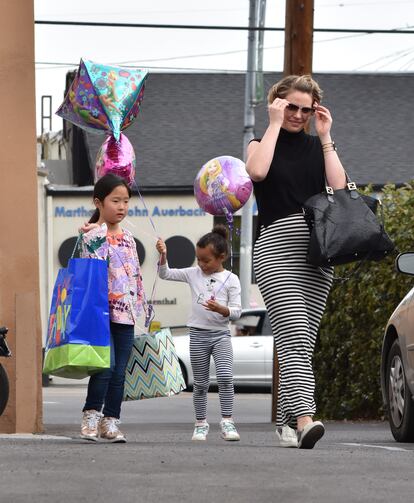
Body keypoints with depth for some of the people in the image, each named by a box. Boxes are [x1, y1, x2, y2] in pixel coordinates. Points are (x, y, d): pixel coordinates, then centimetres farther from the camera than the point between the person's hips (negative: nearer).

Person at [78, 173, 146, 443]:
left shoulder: (128, 238, 16)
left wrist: (140, 308, 18)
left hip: (125, 314, 6)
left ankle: (111, 421, 8)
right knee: (106, 364, -16)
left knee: (119, 372, 4)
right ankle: (91, 416, -8)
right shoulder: (92, 236, -4)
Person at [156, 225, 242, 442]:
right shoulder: (194, 274, 6)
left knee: (225, 377, -18)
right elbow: (166, 274, 9)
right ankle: (200, 424, 17)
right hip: (198, 334, 2)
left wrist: (221, 309, -24)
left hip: (221, 334, -2)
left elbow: (237, 311, -5)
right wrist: (163, 255, -8)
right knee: (200, 383, 8)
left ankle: (227, 422, -15)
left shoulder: (230, 279, -2)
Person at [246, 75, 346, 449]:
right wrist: (275, 124, -7)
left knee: (301, 343, 6)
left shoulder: (318, 146, 16)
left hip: (317, 253, 4)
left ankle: (286, 421, 14)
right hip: (276, 250, -4)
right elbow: (257, 170, -16)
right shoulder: (263, 144, 9)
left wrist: (325, 138, 1)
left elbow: (339, 187, 0)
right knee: (294, 339, -19)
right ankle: (304, 419, -32)